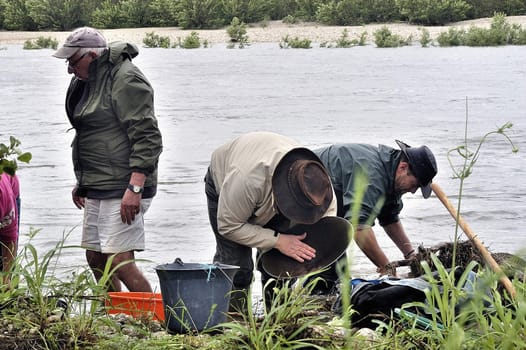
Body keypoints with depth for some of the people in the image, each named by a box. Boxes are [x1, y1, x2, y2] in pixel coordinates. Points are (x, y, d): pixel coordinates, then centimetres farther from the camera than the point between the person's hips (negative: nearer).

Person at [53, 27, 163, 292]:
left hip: (122, 190, -10)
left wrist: (134, 188, -26)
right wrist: (82, 181, 25)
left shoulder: (126, 80, -15)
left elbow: (147, 138, -21)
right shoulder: (89, 81, 15)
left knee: (119, 260, -15)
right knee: (96, 258, 12)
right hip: (97, 188, 10)